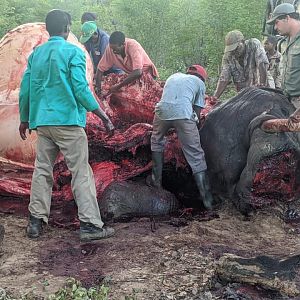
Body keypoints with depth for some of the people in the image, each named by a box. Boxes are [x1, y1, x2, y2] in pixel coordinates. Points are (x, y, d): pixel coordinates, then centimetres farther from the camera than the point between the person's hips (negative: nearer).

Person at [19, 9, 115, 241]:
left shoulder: (36, 53, 12)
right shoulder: (73, 52, -5)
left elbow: (25, 89, 13)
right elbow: (81, 89, -13)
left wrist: (24, 119, 24)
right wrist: (104, 117, -8)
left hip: (42, 122, 6)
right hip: (68, 121, -6)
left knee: (42, 170, 11)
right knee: (81, 172, -3)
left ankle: (36, 222, 12)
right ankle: (90, 225, -4)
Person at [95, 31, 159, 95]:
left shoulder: (133, 46, -32)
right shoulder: (110, 49, -19)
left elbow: (138, 73, -41)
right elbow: (100, 69, -13)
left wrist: (118, 86, -39)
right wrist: (98, 90, -24)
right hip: (131, 75, 4)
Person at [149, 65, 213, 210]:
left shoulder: (173, 76, 36)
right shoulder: (199, 83, 24)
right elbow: (197, 110, 18)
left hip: (163, 111, 3)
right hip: (183, 114, -3)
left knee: (157, 141, 32)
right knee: (196, 155, 3)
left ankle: (156, 180, 31)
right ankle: (206, 198, 2)